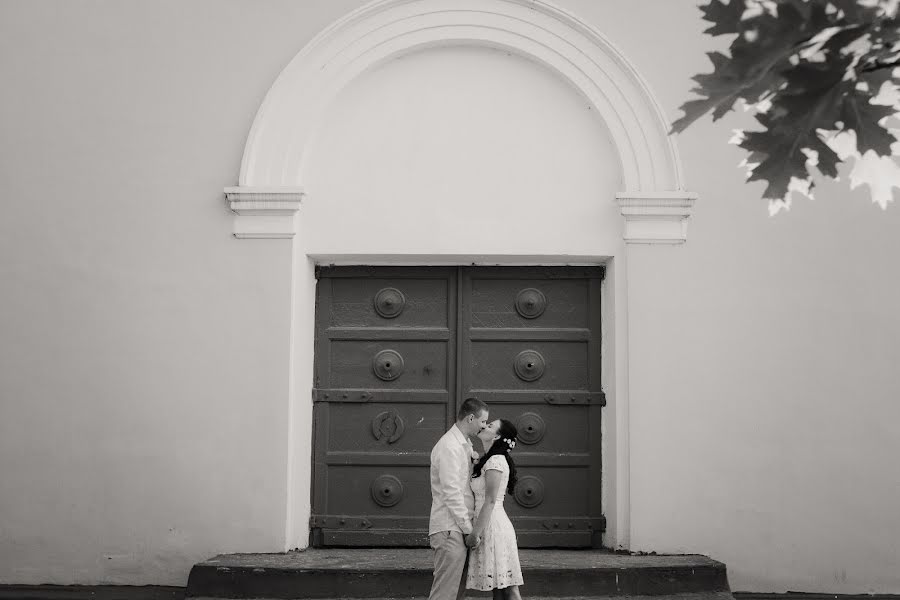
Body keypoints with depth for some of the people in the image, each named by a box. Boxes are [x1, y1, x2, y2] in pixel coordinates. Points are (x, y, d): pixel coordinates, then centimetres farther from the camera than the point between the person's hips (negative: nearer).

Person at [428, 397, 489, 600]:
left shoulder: (465, 445, 19)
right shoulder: (449, 447, -14)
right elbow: (451, 493, -18)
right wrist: (469, 528, -16)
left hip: (460, 529, 10)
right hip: (450, 530, -10)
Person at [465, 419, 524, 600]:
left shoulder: (495, 462, -13)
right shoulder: (487, 460, 17)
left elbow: (490, 502, -18)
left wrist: (475, 532, -18)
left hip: (493, 526, -10)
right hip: (491, 526, 10)